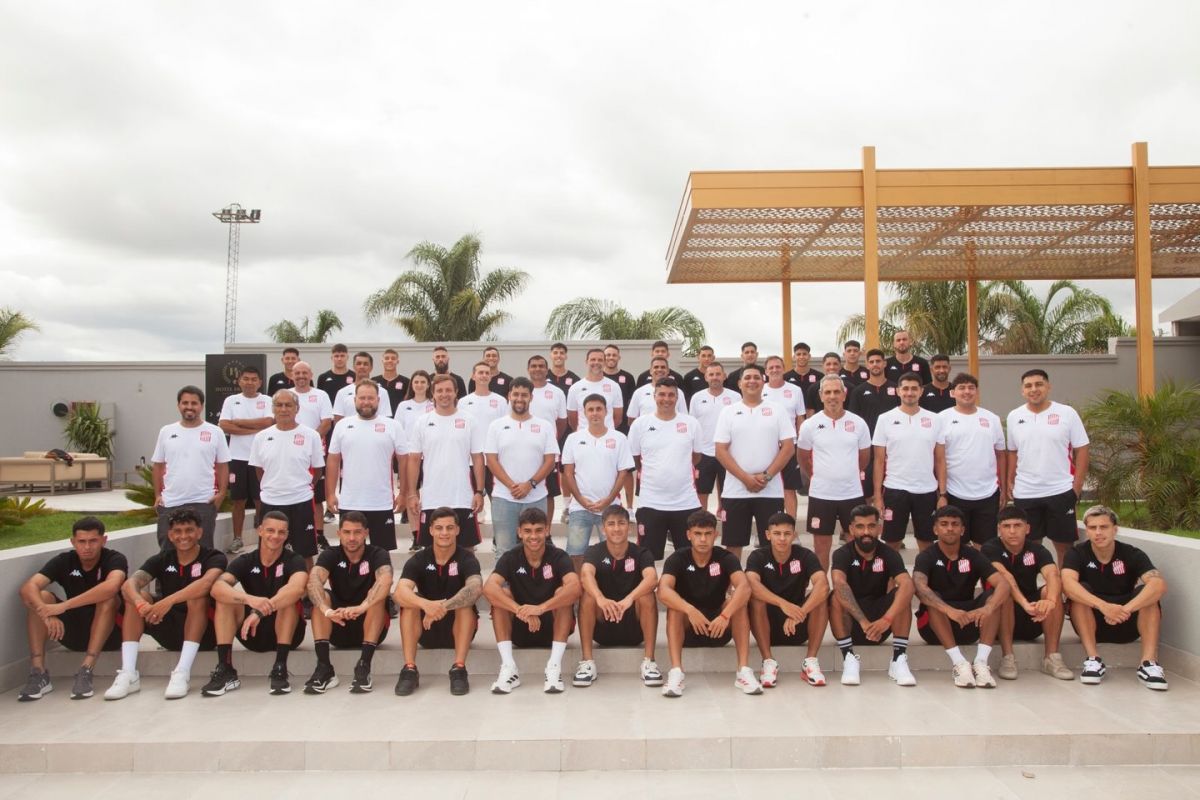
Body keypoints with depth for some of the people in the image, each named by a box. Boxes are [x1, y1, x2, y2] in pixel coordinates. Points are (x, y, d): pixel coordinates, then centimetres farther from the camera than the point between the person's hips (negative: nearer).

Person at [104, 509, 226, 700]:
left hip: (203, 632, -4)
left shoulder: (213, 558, -8)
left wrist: (169, 601, -43)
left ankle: (182, 673, -32)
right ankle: (128, 674, -22)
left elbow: (206, 583, -32)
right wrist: (140, 603, -37)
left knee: (197, 595, -30)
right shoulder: (162, 559, 3)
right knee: (135, 595, -15)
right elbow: (129, 583, -16)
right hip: (169, 632, 4)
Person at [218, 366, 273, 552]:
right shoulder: (231, 401, 5)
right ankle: (237, 538, 20)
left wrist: (238, 422, -9)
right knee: (238, 501, 9)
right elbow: (224, 426, -6)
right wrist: (253, 429, -12)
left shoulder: (267, 401, 1)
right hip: (237, 458, 1)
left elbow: (268, 422, -15)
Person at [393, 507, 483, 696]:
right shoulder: (418, 560, -8)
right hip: (426, 631, 2)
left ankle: (459, 669, -28)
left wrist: (443, 607, -47)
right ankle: (409, 670, -24)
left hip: (458, 628, -1)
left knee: (465, 602, -30)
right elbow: (399, 592, -27)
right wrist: (426, 605, -47)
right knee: (409, 602, -24)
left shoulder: (466, 558, -12)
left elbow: (476, 588, -34)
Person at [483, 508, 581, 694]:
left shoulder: (558, 556, -11)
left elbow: (575, 588, -31)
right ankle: (508, 668, -26)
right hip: (519, 628, 1)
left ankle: (554, 667, -28)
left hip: (553, 627, -1)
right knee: (501, 594, -22)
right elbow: (489, 588, -26)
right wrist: (520, 611, -40)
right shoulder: (510, 558, -7)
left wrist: (541, 608, -45)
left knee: (563, 593, -27)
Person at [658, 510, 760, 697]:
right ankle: (676, 672, -35)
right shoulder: (677, 559, -10)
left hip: (719, 628, 1)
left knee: (738, 600, -25)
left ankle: (744, 671, -27)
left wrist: (725, 616, -43)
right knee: (674, 604, -29)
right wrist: (690, 610, -44)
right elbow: (663, 591, -28)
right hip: (687, 629, 0)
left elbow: (744, 587, -28)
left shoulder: (726, 558, -8)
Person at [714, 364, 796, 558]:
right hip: (735, 490, 0)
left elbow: (789, 448, -1)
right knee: (733, 543, 7)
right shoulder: (728, 412, 3)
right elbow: (721, 450, -2)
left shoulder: (777, 411, 4)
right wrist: (745, 478, -12)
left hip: (771, 491, 0)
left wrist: (767, 476, -11)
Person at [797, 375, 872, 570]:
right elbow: (803, 457, 8)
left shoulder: (858, 423, -1)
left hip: (852, 493, 1)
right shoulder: (809, 425, -5)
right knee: (821, 544, 8)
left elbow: (865, 456, 12)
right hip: (821, 494, -1)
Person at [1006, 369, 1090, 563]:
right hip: (1025, 494, 2)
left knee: (1064, 544, 8)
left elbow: (1081, 450, -2)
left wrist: (1078, 485, -8)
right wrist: (1010, 482, 6)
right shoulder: (1014, 416, 5)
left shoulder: (1067, 413, -4)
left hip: (1060, 491, -2)